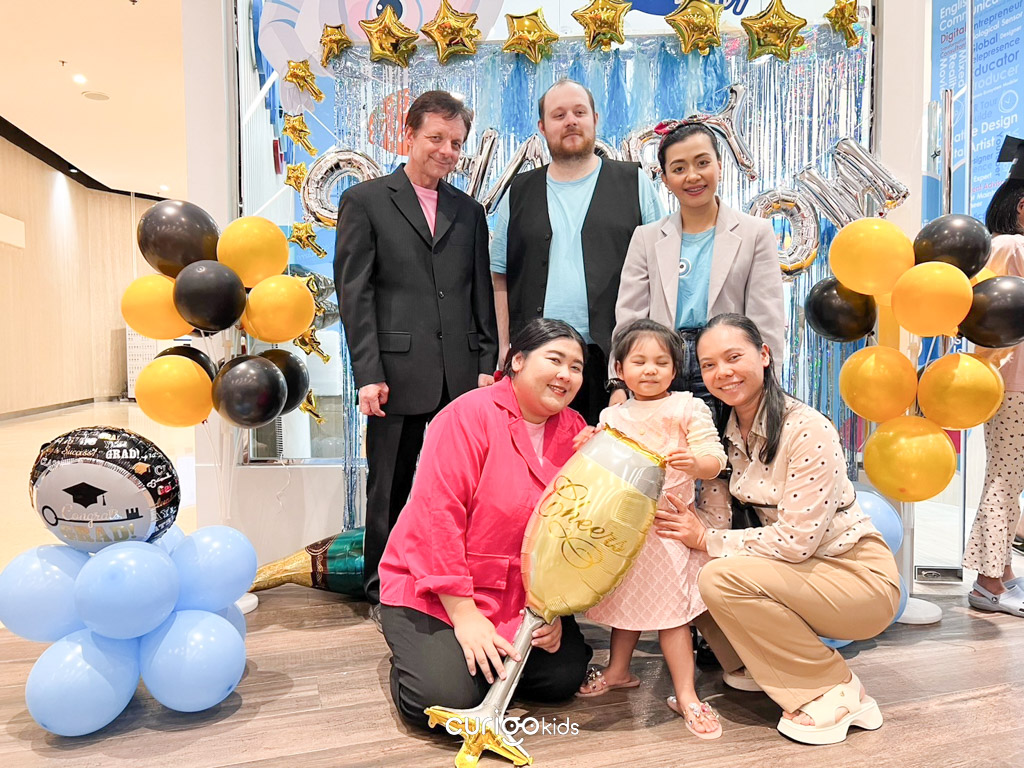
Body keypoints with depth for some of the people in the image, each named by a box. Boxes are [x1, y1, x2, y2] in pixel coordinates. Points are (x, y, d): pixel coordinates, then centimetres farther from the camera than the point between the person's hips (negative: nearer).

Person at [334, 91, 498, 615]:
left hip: (462, 377, 3)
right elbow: (354, 294, -2)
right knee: (389, 489, 8)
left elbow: (482, 295, 15)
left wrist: (487, 364, 5)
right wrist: (368, 374, -10)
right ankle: (382, 591, 24)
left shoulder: (469, 212, 17)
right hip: (398, 373, -3)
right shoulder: (365, 201, 5)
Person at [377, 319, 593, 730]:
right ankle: (414, 651, 15)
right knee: (446, 700, -19)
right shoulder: (469, 415, -18)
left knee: (565, 676, -5)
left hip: (522, 596, 6)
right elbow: (438, 514, -21)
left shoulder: (575, 430, 1)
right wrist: (464, 615, -20)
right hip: (432, 591, -5)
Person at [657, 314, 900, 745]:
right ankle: (757, 664, 12)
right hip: (796, 572, 7)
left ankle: (836, 693, -8)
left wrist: (707, 541, -20)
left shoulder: (808, 430, -22)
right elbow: (714, 522, -5)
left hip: (860, 577, -7)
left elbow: (797, 539, -25)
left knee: (720, 577, -26)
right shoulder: (724, 431, 0)